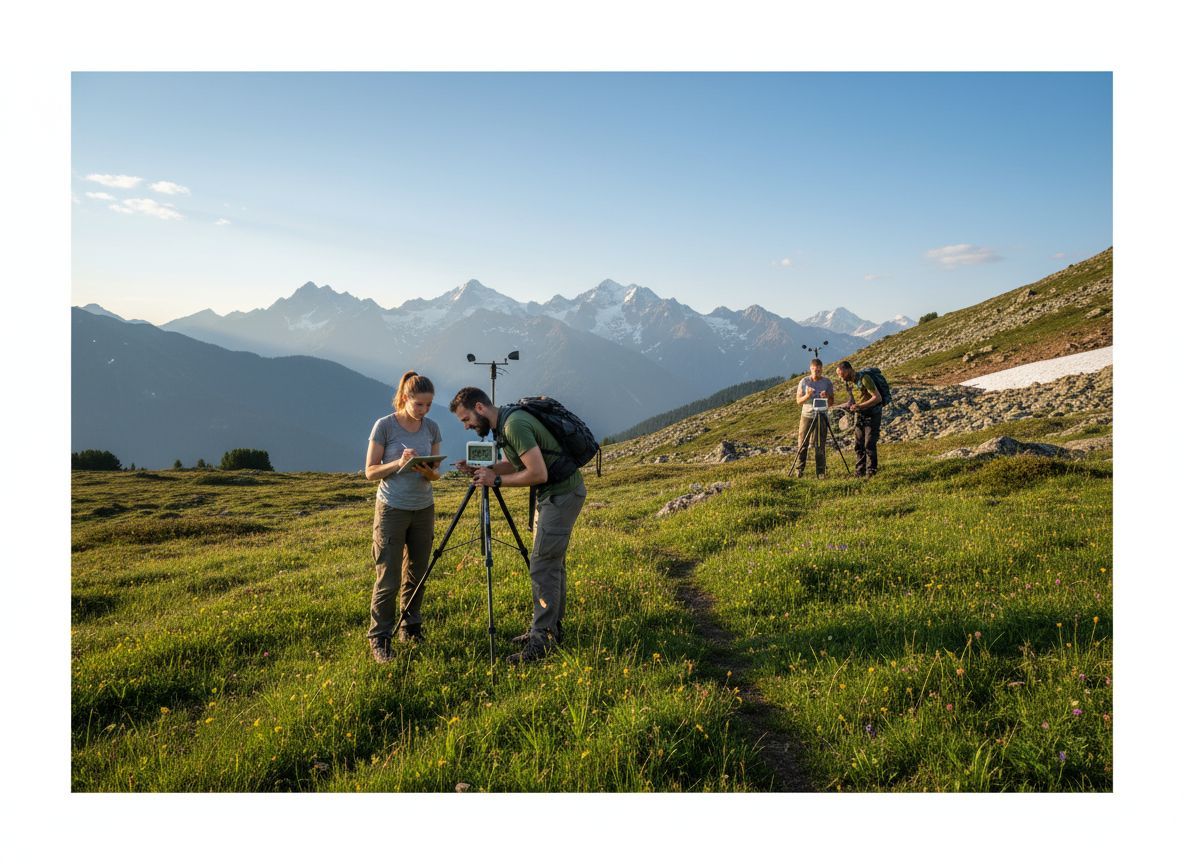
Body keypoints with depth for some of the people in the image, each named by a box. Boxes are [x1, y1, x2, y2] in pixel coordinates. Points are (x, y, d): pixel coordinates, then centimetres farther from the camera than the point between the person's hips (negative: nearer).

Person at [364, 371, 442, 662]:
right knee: (388, 578, -5)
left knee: (417, 573, 11)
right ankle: (379, 638, 5)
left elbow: (435, 473, 7)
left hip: (423, 509, 4)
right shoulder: (385, 426, -9)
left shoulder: (431, 427, 3)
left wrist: (429, 472, -16)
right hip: (392, 510, -4)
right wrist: (398, 463, -22)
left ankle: (410, 627, 27)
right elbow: (370, 471, -6)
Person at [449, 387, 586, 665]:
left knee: (543, 565, -10)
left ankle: (542, 639, -4)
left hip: (562, 493, -10)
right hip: (554, 493, 11)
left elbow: (538, 473, -25)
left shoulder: (515, 425, -22)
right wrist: (479, 470, 3)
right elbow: (510, 465, 20)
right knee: (553, 561, 15)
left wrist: (496, 480, -16)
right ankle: (552, 626, 24)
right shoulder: (505, 424, 9)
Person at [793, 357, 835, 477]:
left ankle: (820, 472, 6)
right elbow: (799, 401, 3)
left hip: (821, 416, 0)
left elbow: (831, 402, 6)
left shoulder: (827, 382, 3)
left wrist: (826, 398, -16)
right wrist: (807, 395, -17)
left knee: (820, 446, 0)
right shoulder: (804, 382, 2)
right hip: (806, 415, 0)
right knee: (802, 444, -1)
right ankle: (799, 470, 6)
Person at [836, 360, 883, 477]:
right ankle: (859, 472, 10)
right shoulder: (848, 383, 5)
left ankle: (870, 472, 0)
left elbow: (878, 397, -23)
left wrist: (859, 406, -28)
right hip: (859, 415, 7)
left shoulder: (864, 379, -20)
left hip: (872, 414, -7)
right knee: (858, 445, 5)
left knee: (869, 445, -9)